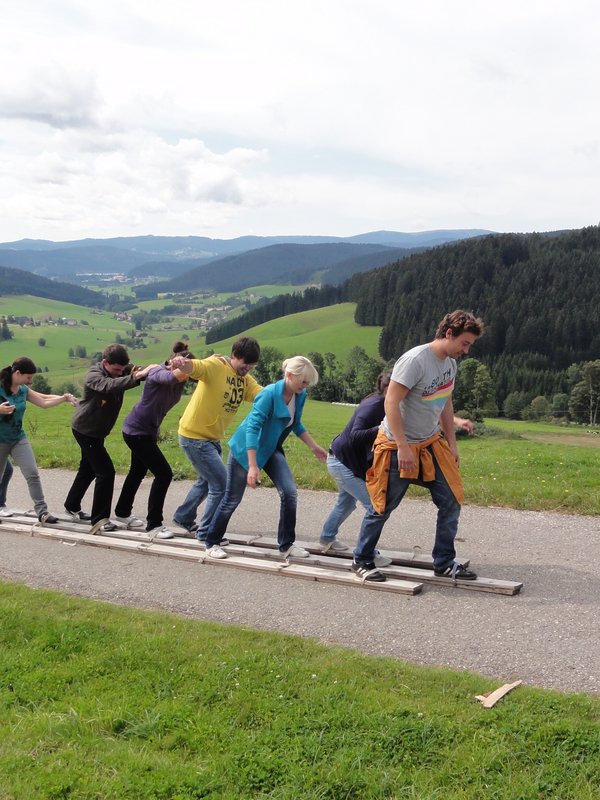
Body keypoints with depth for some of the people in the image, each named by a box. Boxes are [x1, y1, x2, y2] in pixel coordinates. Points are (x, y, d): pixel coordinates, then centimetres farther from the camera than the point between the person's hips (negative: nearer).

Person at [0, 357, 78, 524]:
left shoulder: (24, 390, 3)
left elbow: (44, 401, 10)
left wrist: (65, 397, -1)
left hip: (19, 439, 5)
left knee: (33, 474, -5)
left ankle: (42, 511, -3)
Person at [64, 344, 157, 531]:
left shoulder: (121, 370, -9)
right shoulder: (93, 376, -26)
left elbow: (145, 371, -22)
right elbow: (109, 385, -48)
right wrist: (136, 376, -59)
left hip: (97, 430, 8)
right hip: (85, 430, -8)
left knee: (88, 469, 22)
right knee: (106, 471, -11)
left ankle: (72, 506, 40)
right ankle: (99, 518, -1)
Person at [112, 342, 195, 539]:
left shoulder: (180, 379, -5)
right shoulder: (158, 373, -27)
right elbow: (174, 375, -49)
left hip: (148, 431, 9)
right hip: (137, 431, -9)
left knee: (138, 471, 24)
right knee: (164, 474, -11)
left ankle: (122, 512, 45)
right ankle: (154, 525, -2)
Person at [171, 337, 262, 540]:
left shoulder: (245, 379, 5)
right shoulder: (215, 366, -18)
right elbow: (195, 366, -38)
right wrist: (183, 363, -62)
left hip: (212, 439, 9)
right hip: (194, 437, -9)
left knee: (207, 480, 26)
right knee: (221, 484, -7)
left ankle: (183, 517, 46)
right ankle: (206, 533, 8)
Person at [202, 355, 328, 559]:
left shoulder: (300, 396, -7)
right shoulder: (270, 394, -28)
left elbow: (296, 425, 11)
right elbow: (252, 428, -30)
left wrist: (315, 448, 5)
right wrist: (252, 467, -33)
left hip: (271, 450, 6)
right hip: (246, 449, -6)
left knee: (289, 492, -7)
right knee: (232, 499, 3)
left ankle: (287, 545, 7)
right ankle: (212, 544, 21)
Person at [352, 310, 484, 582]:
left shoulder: (450, 363, 5)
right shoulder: (415, 360, -22)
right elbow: (391, 402, -23)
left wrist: (451, 443, 15)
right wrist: (403, 447, -25)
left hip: (431, 444, 8)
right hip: (398, 446, -8)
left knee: (451, 501, 4)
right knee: (382, 508, 3)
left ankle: (445, 563, 19)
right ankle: (361, 561, 21)